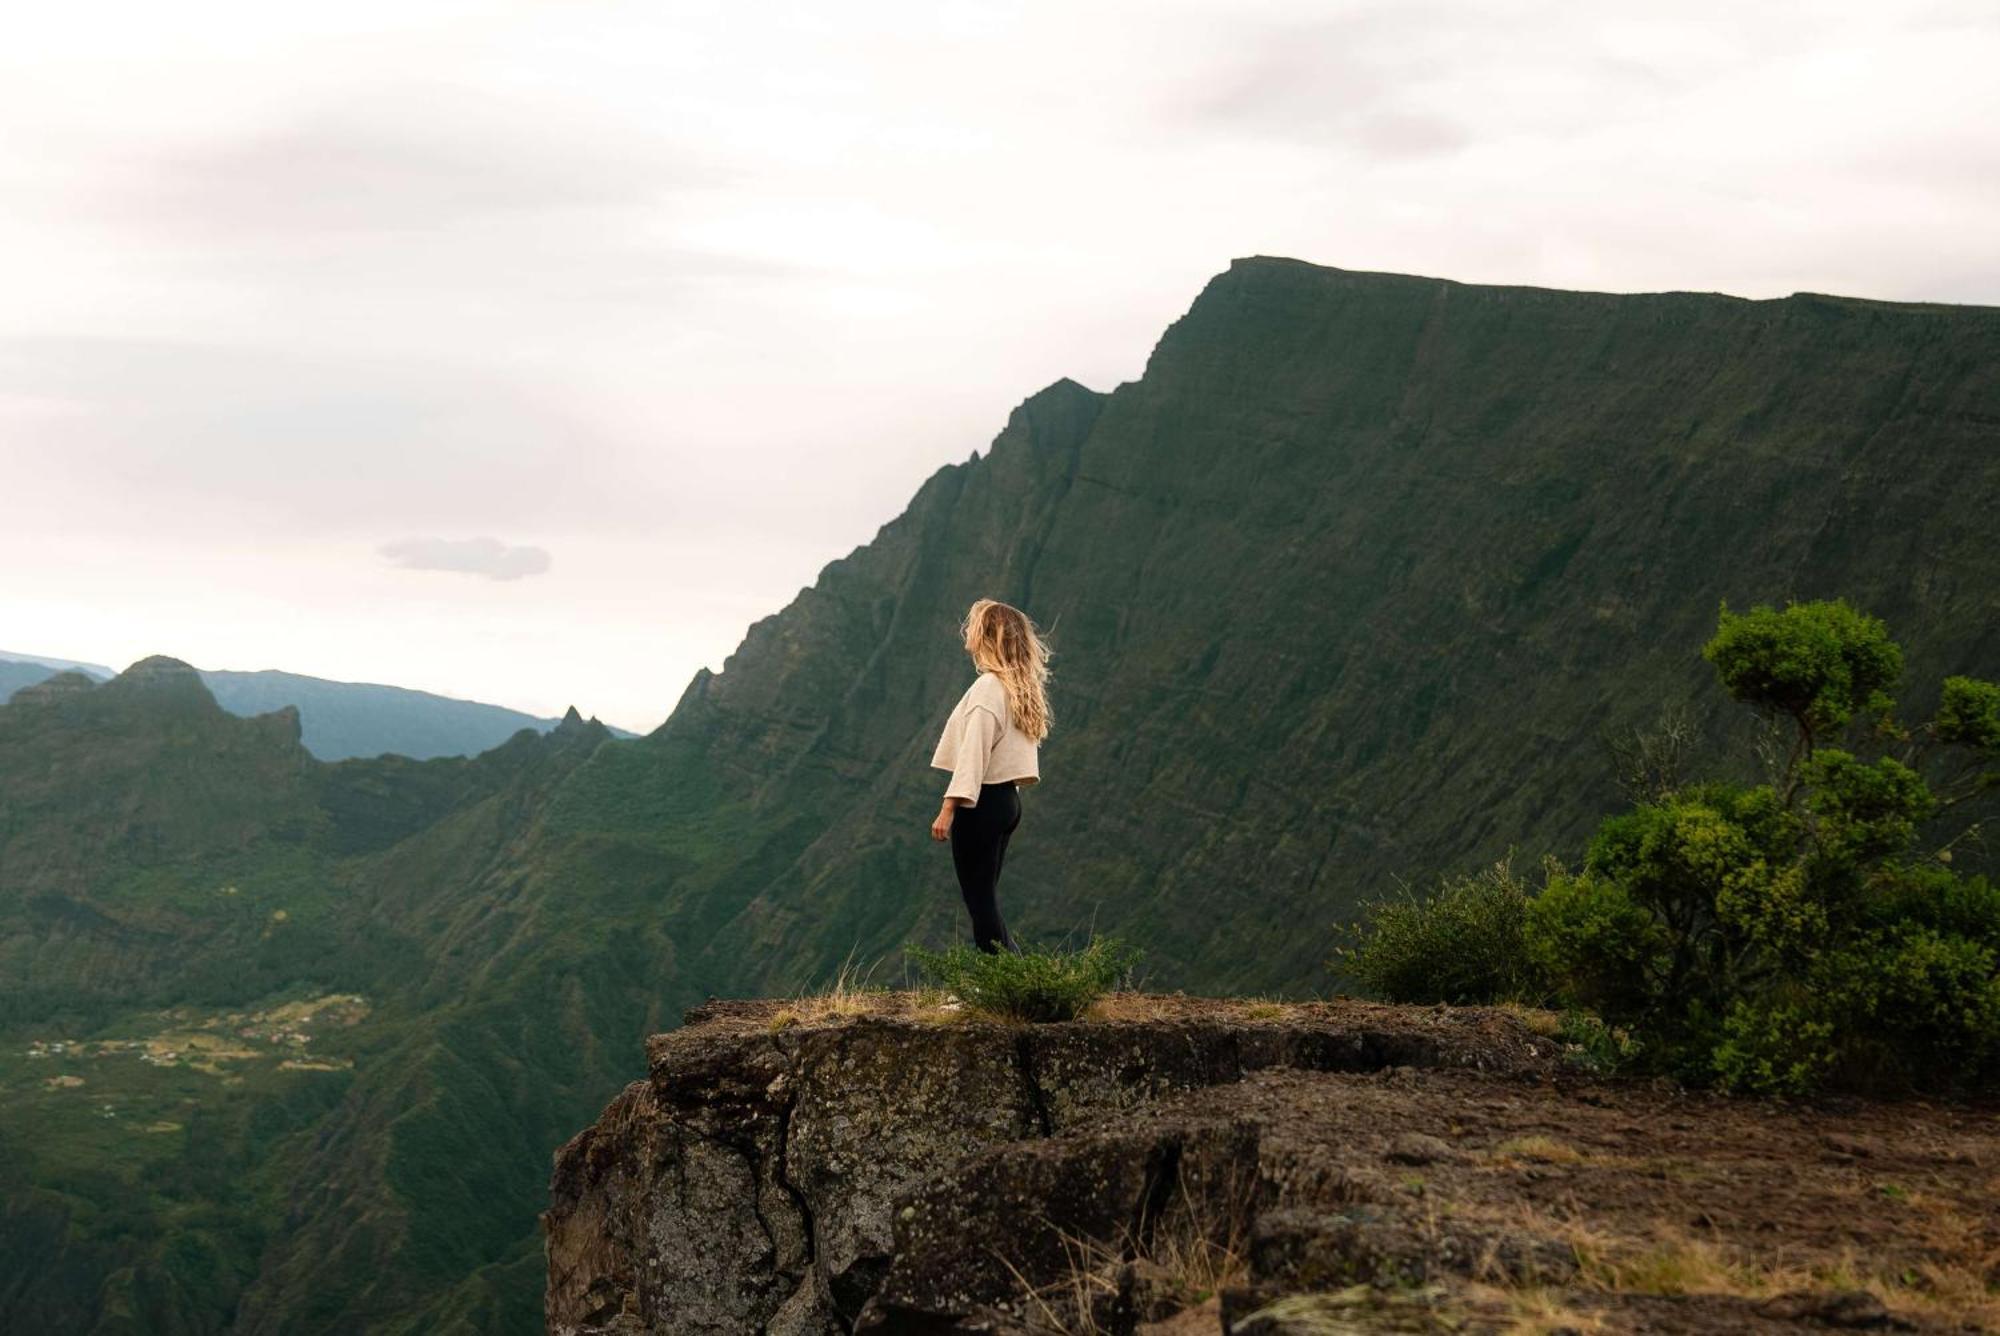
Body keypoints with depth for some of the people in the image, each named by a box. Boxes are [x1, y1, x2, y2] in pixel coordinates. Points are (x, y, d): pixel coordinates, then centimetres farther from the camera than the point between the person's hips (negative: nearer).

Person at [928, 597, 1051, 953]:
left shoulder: (987, 688, -15)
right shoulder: (1021, 687, 12)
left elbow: (973, 753, -20)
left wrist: (948, 807, -21)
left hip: (981, 802, -9)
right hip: (1008, 798, 9)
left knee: (979, 900, -4)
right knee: (986, 899, 14)